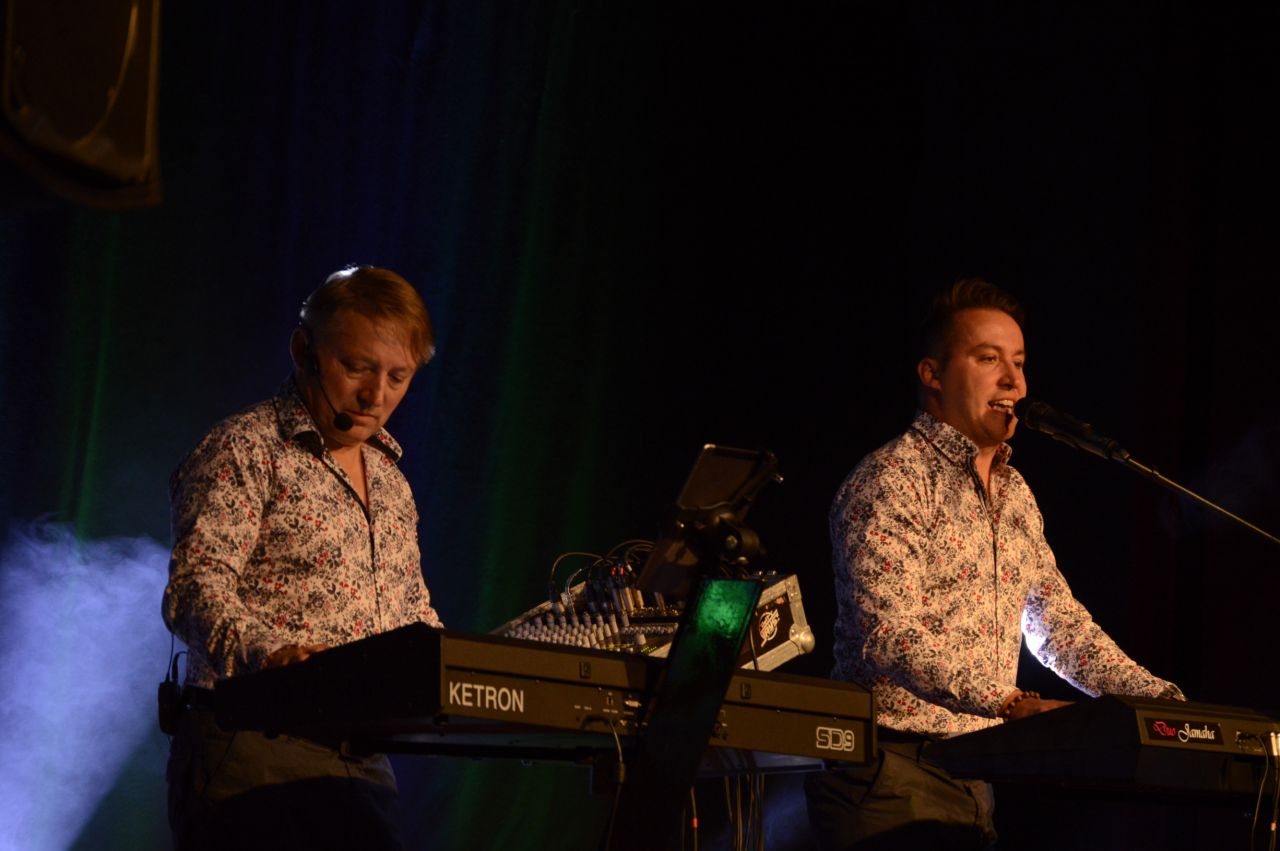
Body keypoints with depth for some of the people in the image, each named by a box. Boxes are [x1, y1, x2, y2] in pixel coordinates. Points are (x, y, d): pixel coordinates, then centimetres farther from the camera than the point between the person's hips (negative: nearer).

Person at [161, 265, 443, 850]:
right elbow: (196, 590, -15)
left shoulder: (389, 477, 22)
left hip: (364, 765, 7)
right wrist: (265, 649, -37)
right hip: (255, 753, -7)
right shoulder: (244, 451, -3)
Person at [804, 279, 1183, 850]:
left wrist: (1156, 698, 9)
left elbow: (1059, 624, 24)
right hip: (895, 776, -8)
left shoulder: (1013, 492, 19)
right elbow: (890, 637, -21)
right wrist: (1011, 703, -31)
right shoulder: (890, 481, -9)